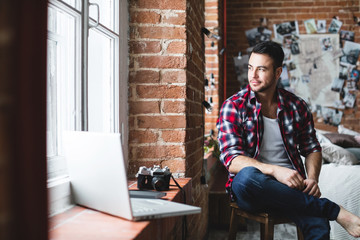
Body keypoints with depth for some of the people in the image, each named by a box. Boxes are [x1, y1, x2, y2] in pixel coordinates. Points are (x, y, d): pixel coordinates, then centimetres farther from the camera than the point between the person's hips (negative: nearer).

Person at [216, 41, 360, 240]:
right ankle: (335, 211, -26)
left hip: (291, 186, 1)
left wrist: (312, 178, -3)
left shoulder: (296, 106, 9)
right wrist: (274, 171, -25)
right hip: (251, 186, 0)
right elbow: (231, 159, -11)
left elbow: (312, 149, 18)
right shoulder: (233, 106, -1)